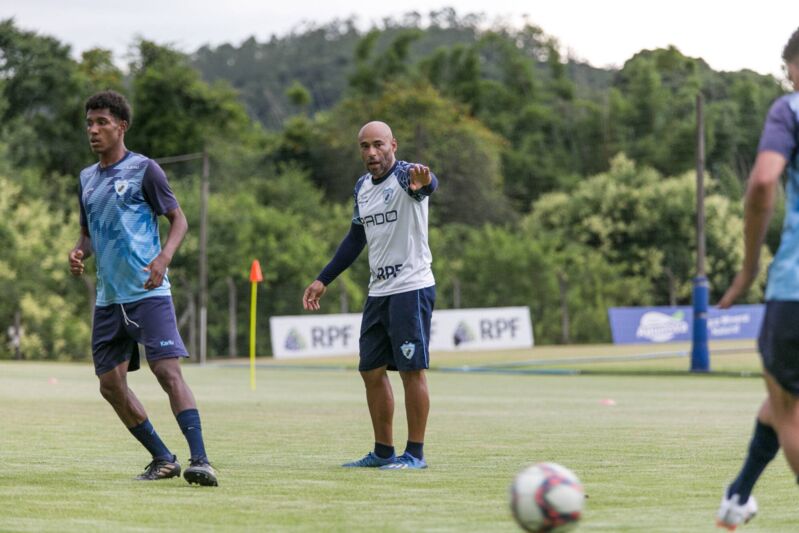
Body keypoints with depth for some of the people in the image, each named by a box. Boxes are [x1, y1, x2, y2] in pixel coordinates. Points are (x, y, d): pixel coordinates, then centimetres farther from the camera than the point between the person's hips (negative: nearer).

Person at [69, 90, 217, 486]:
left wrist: (164, 257, -20)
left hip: (148, 293, -7)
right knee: (111, 384, 4)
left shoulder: (144, 170, -3)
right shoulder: (87, 179, 15)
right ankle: (163, 460, 16)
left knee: (167, 370, -18)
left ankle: (200, 460, -22)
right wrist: (79, 253, 1)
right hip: (108, 299, 7)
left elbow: (178, 219, -2)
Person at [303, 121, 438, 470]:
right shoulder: (362, 187, 11)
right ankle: (383, 452, 19)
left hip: (412, 288, -8)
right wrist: (323, 280, 20)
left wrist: (422, 182, -64)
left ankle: (415, 453, 2)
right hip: (378, 292, 8)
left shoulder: (405, 176, -13)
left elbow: (428, 185, -39)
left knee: (411, 370, -6)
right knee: (371, 371, 10)